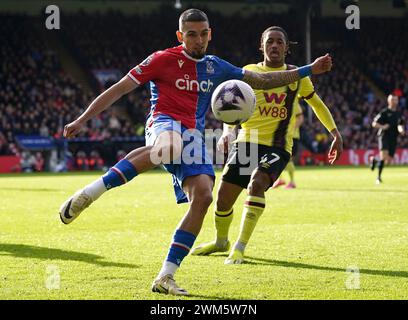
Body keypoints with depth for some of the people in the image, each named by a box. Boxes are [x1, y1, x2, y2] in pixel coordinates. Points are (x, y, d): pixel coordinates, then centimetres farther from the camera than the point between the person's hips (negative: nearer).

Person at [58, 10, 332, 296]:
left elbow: (261, 80, 27)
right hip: (165, 123, -6)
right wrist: (82, 120, -2)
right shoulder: (163, 60, 4)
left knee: (203, 197, -18)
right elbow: (120, 89, 3)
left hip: (194, 136, 6)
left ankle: (166, 277, -13)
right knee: (169, 147, -44)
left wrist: (307, 70, 22)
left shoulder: (215, 67, 21)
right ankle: (88, 194, -41)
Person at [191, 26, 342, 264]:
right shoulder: (249, 72, 4)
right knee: (224, 197, 0)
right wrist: (227, 130, -15)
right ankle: (221, 241, 32)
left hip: (278, 146, -2)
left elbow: (317, 103, 20)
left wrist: (336, 134, 14)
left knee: (257, 183, -31)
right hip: (247, 141, 2)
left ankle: (240, 247, -23)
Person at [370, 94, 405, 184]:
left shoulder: (398, 114, 13)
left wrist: (401, 129, -1)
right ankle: (378, 177, -13)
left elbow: (400, 125, 22)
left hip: (393, 139, 5)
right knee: (384, 156, -23)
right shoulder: (384, 112, -3)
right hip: (384, 136, -5)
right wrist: (382, 126, -21)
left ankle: (374, 160, 35)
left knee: (388, 161, 4)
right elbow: (374, 124, -3)